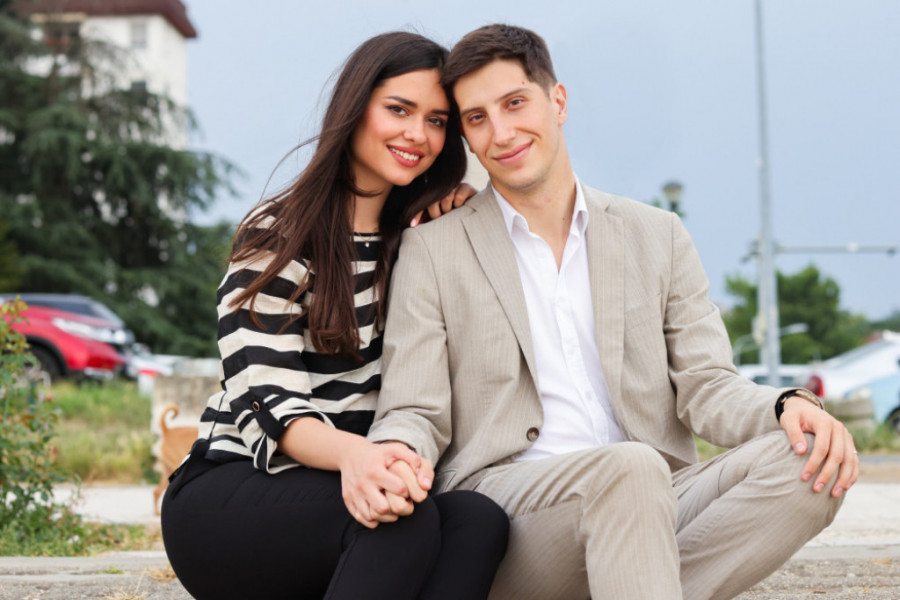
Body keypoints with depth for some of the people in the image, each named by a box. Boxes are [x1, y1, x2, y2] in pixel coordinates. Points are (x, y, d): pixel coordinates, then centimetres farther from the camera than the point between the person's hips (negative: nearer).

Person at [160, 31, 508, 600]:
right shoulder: (280, 234, -3)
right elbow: (264, 401, -14)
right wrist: (351, 452, -36)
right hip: (230, 493, -5)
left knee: (480, 519, -29)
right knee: (405, 520, -36)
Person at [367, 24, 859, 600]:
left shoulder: (658, 236, 17)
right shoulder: (433, 248, 10)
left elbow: (707, 384, 10)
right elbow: (415, 414, 4)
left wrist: (788, 405, -14)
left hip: (650, 507, 4)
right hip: (503, 505, -3)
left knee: (804, 465, -25)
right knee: (630, 469, -36)